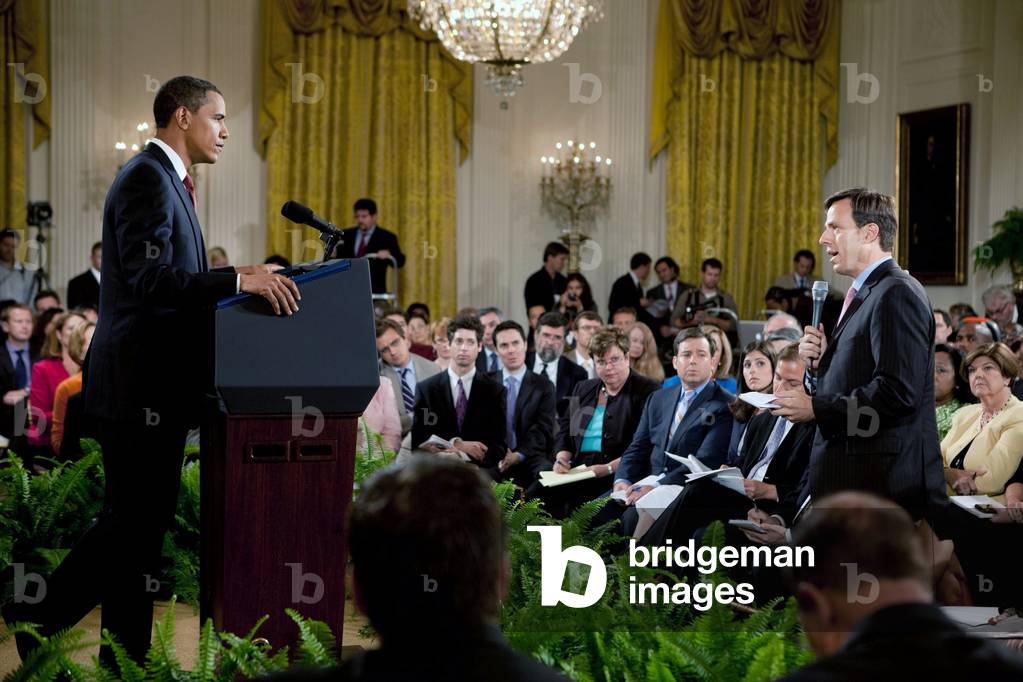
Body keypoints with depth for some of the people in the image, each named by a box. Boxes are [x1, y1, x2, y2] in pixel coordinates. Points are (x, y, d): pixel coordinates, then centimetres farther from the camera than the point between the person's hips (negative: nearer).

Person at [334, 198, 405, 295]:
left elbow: (400, 262, -3)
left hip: (374, 291, -3)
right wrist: (333, 255, -10)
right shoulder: (346, 235, 14)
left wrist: (388, 254, -24)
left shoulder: (386, 237, 4)